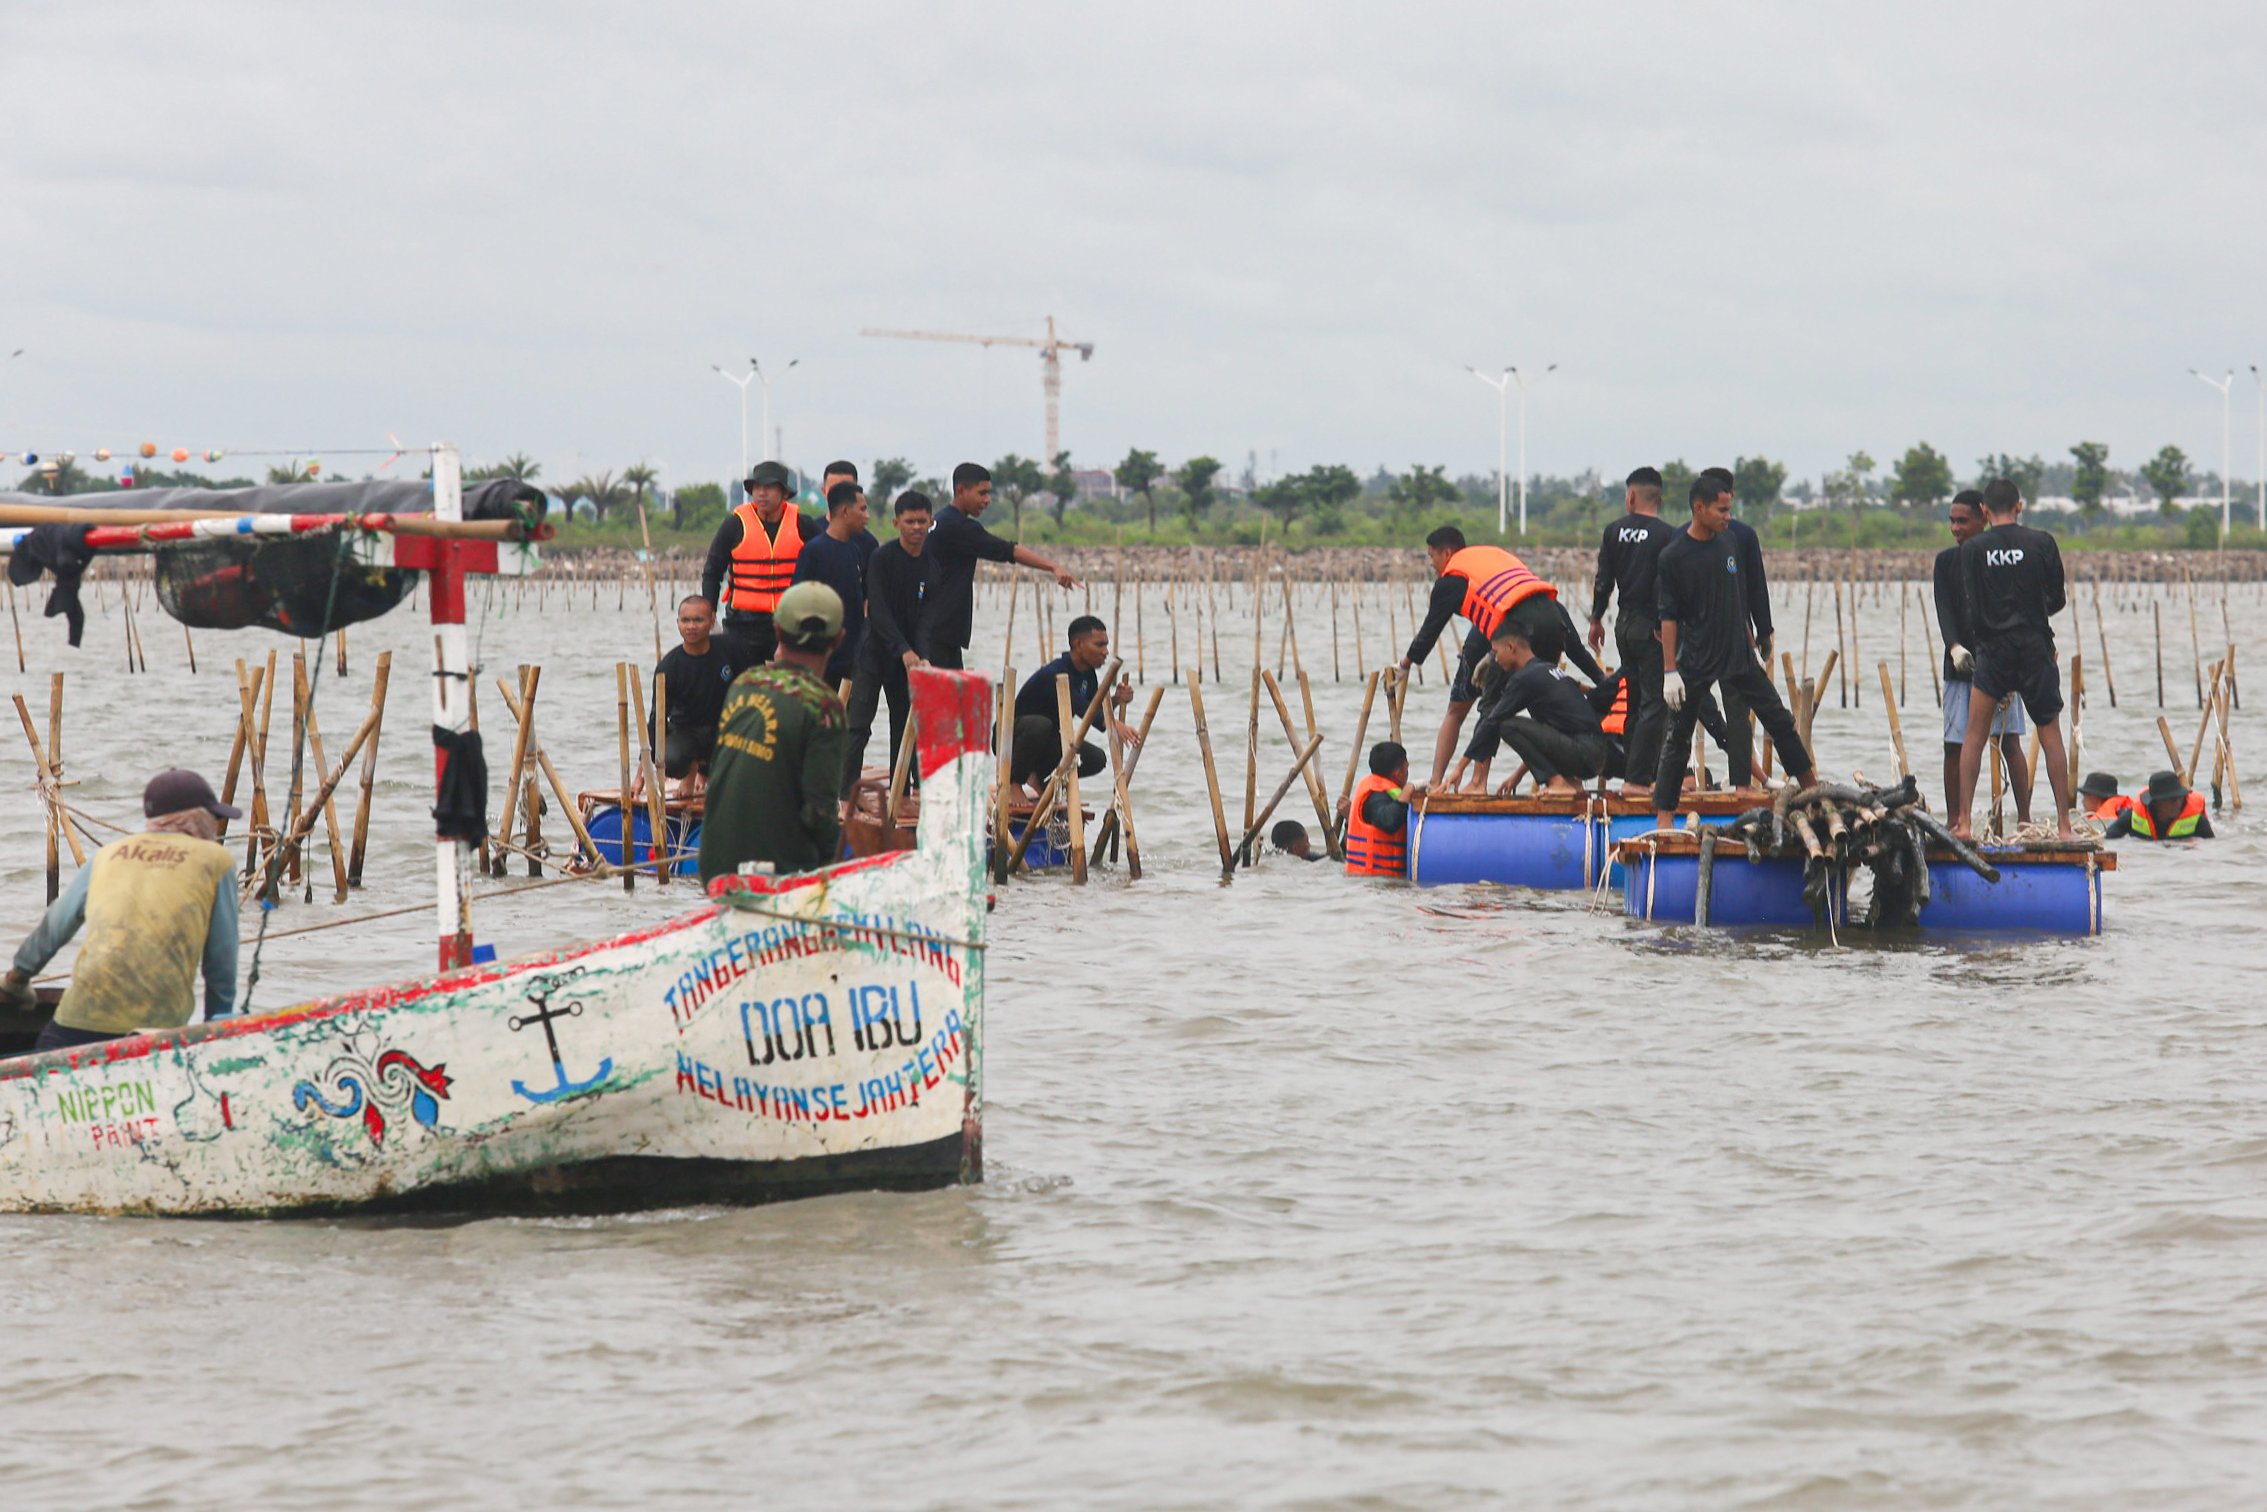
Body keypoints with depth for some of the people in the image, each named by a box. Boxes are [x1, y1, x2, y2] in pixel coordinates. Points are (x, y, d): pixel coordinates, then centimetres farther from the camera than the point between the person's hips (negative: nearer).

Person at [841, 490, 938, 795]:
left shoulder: (931, 566, 3)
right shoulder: (882, 558, -12)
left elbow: (926, 617, -3)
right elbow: (879, 611, -19)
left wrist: (922, 655, -20)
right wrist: (904, 651, -29)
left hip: (908, 656, 5)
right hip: (874, 651, -5)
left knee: (906, 728, 6)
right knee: (858, 725, -10)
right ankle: (846, 794, -10)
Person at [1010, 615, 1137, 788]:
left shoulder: (1088, 675, 0)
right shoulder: (1054, 675, -30)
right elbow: (1081, 709, -43)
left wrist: (1116, 700, -18)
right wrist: (1114, 724, -58)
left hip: (1046, 740, 8)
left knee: (1096, 759, -8)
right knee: (1041, 725, -40)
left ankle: (1035, 778, 10)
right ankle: (1013, 781, -19)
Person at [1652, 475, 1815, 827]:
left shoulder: (1729, 541, 4)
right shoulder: (1673, 556, -11)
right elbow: (1668, 616, -10)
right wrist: (1669, 671, -13)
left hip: (1738, 654, 5)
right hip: (1695, 661, -5)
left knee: (1778, 719, 9)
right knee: (1678, 737, -1)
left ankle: (1809, 788, 22)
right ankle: (1663, 814, 3)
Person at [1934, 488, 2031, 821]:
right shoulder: (1946, 561, 9)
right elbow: (1944, 611, -2)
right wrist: (1954, 647, -21)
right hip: (1960, 665, 3)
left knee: (2009, 742, -7)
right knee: (1954, 746, 1)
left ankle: (2024, 819, -8)